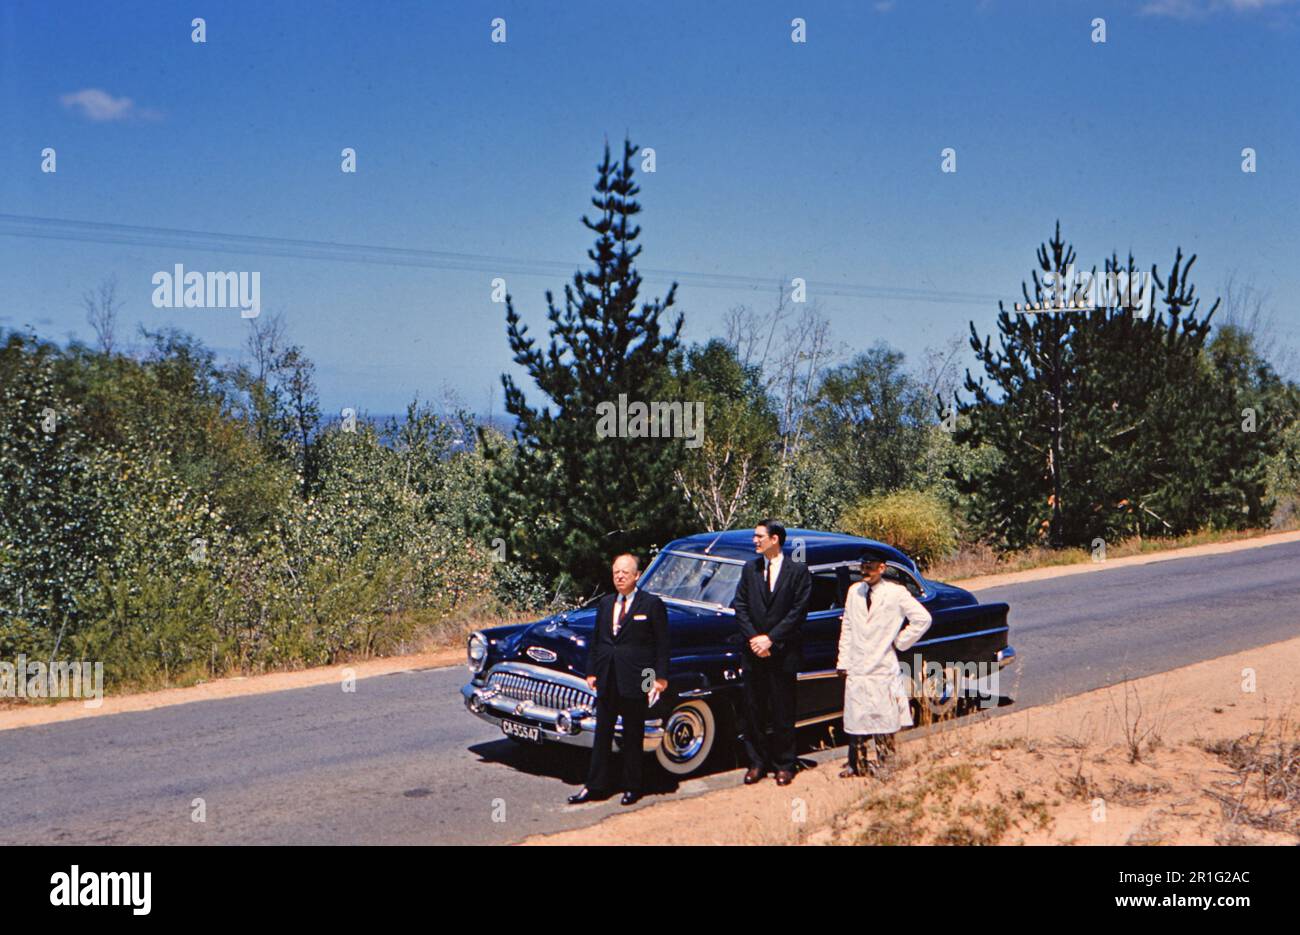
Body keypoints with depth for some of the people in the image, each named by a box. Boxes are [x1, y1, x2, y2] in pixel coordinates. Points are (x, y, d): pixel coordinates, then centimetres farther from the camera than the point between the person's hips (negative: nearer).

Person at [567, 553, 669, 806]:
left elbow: (662, 643, -6)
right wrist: (591, 671, 7)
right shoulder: (605, 603, 10)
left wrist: (661, 677, -10)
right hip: (607, 679, 5)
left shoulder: (652, 604, -6)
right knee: (602, 734, 10)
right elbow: (595, 640, 13)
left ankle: (632, 787, 16)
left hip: (635, 681, -5)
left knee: (633, 736, 6)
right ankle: (596, 786, 16)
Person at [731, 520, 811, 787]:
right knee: (754, 711, 7)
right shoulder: (749, 569, 9)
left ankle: (784, 765, 15)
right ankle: (757, 762, 17)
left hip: (783, 652, -3)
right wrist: (753, 638, -9)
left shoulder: (798, 571, -3)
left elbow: (798, 611, -8)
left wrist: (771, 639, -14)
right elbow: (740, 606, 4)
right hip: (753, 653, 3)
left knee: (783, 713, 5)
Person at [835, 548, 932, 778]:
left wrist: (900, 642, -3)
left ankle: (881, 765, 8)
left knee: (883, 721, 0)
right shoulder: (854, 591, 9)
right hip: (857, 670, 4)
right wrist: (843, 661, 8)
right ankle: (857, 765, 15)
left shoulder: (896, 593, -5)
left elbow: (923, 619, -4)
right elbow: (847, 628, 13)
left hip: (883, 669, -4)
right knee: (856, 719, 7)